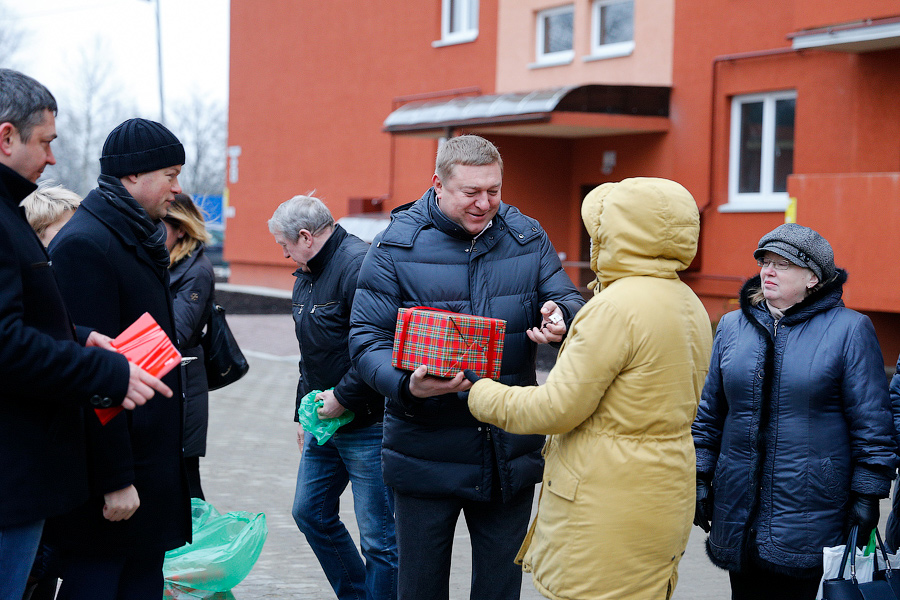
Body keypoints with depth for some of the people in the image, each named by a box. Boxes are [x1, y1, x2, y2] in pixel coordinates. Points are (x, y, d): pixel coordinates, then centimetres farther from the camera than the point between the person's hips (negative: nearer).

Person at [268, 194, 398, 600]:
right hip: (325, 422, 10)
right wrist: (303, 413, 23)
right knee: (310, 512, 18)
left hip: (367, 425, -10)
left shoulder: (358, 265, -18)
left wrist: (342, 397, -20)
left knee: (377, 533, -3)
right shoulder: (306, 276, 14)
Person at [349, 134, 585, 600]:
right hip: (426, 453, -2)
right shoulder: (396, 246, -6)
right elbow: (366, 338, -9)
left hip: (510, 453, 3)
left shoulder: (527, 238, 3)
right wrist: (406, 386, -29)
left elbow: (567, 300, 5)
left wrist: (560, 316, -21)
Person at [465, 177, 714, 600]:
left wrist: (481, 394, -2)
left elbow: (558, 409, -17)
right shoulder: (689, 306, 10)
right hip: (663, 497, 9)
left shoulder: (617, 307, -18)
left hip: (608, 508, -9)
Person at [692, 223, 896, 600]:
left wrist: (867, 495, -7)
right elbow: (710, 412, 15)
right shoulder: (732, 326, 10)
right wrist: (700, 479, 10)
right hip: (738, 510, 4)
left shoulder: (849, 329, -3)